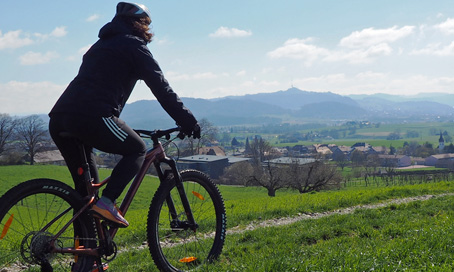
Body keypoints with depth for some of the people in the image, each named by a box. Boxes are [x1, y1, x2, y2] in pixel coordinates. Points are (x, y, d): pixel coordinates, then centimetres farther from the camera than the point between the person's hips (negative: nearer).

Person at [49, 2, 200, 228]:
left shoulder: (102, 44, 33)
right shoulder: (133, 45, 8)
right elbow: (161, 88, 4)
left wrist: (116, 126, 44)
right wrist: (188, 122, 9)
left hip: (58, 119, 8)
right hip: (91, 117, -8)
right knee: (137, 149, 11)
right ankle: (106, 203, -6)